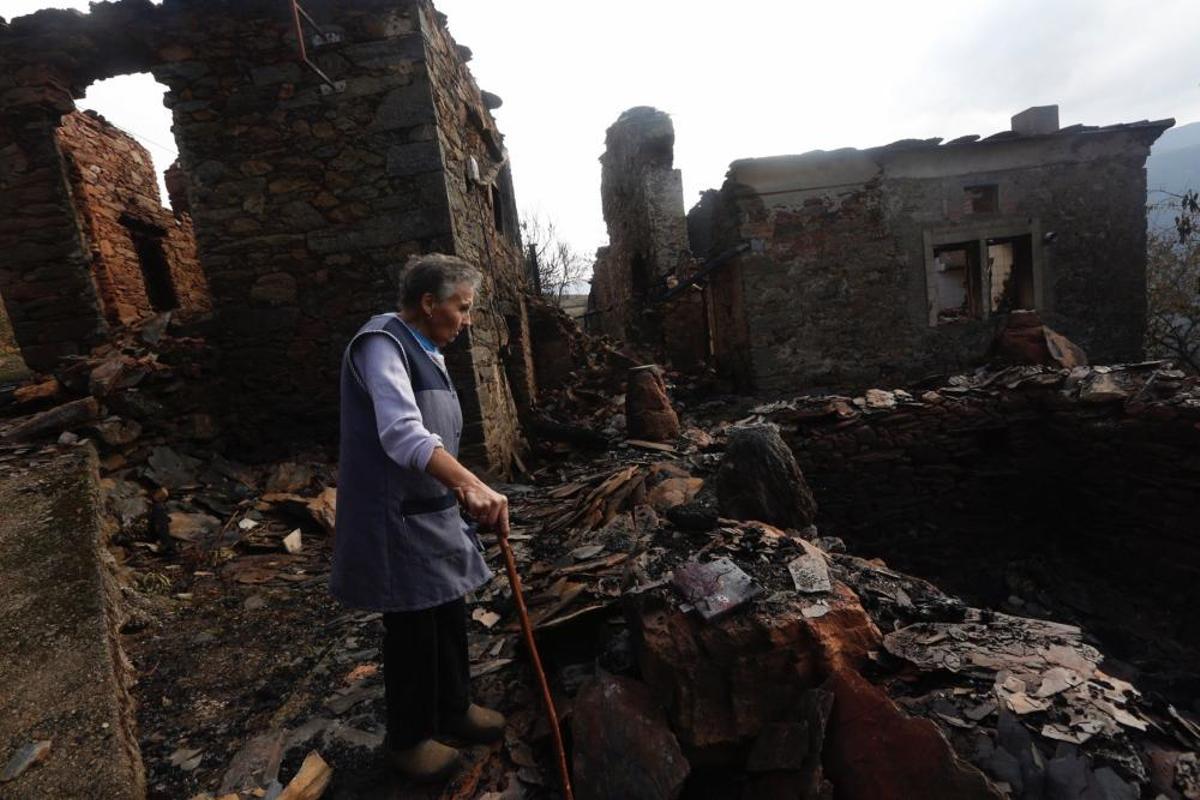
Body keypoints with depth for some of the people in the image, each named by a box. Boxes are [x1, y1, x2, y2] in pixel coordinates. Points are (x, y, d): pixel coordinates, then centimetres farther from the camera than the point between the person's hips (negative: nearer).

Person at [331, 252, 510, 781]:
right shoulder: (382, 343, -17)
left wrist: (459, 488, 14)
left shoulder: (426, 351, 13)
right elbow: (403, 436, -31)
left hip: (432, 512, 9)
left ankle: (453, 708, 39)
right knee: (411, 629, 5)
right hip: (396, 519, -9)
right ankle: (407, 738, 28)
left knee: (449, 615, 18)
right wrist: (476, 487, -39)